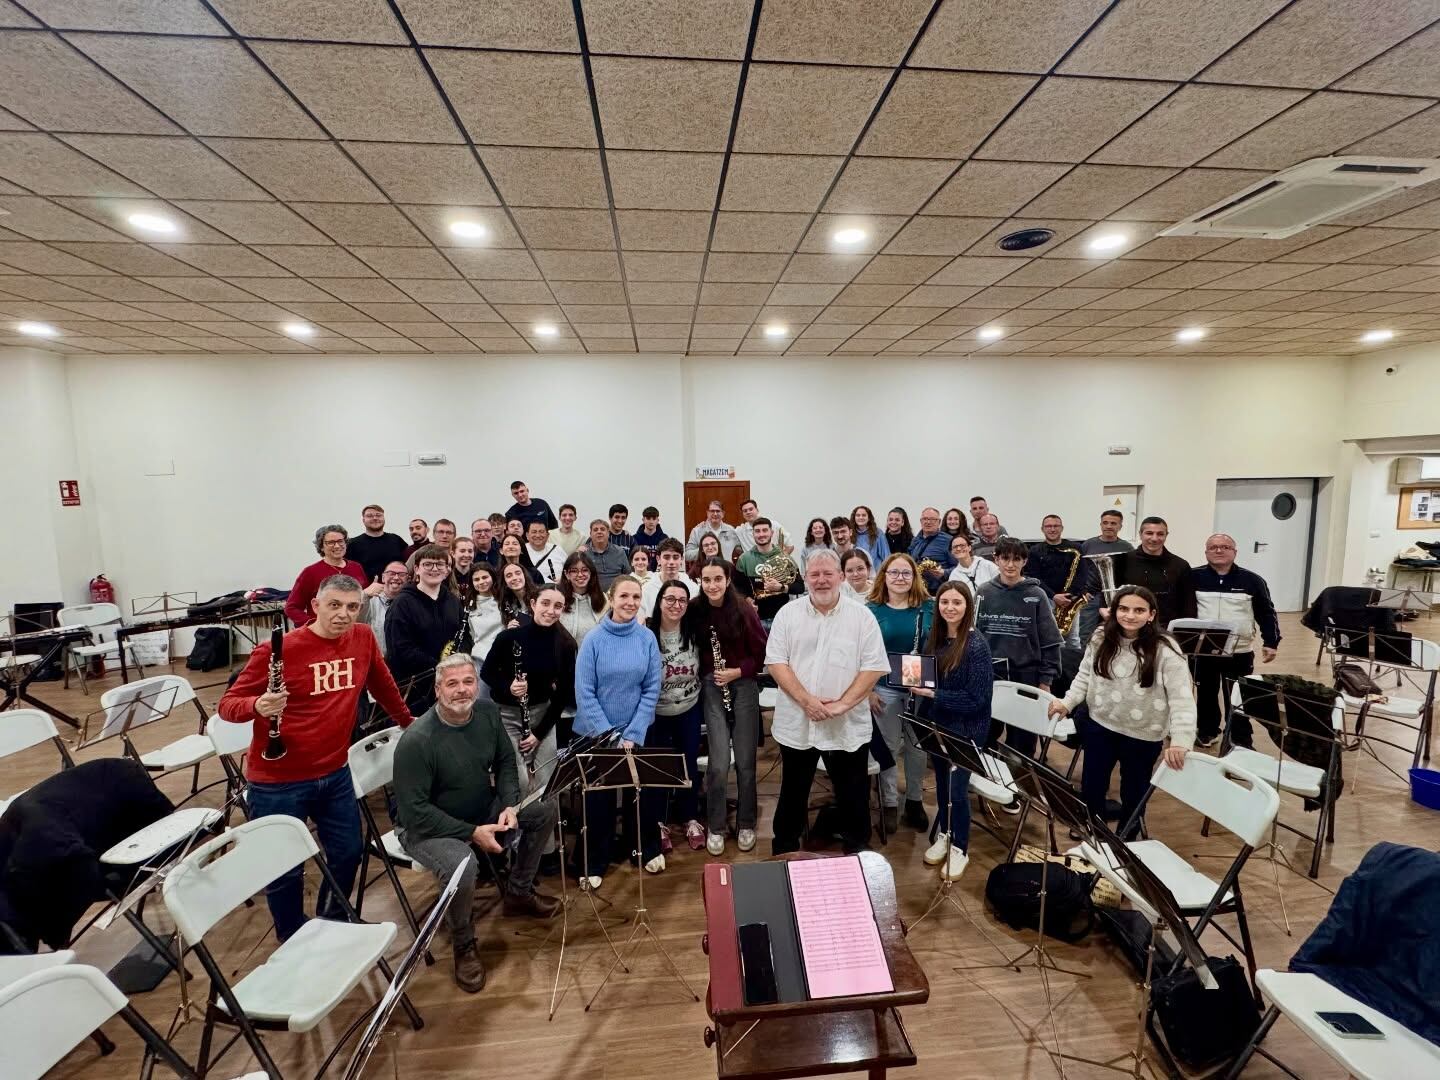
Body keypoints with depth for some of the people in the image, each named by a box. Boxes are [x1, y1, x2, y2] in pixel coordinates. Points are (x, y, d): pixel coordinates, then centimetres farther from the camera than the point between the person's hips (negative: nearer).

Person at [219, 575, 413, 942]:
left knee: (348, 854, 17)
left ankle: (332, 925, 44)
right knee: (285, 870, 11)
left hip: (334, 774, 5)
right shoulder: (278, 650, -19)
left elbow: (383, 686, 13)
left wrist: (409, 723, 24)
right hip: (277, 782, -4)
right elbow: (227, 704, -11)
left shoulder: (363, 639, -4)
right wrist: (258, 706, -34)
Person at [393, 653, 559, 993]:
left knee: (545, 810, -4)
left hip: (483, 808, 7)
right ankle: (463, 943, -2)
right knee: (462, 865, -35)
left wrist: (510, 805, -13)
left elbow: (505, 761, 4)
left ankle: (518, 893, 19)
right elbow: (413, 811, -25)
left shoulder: (487, 711, -9)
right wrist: (472, 833, -26)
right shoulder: (417, 740, -28)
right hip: (426, 826, -6)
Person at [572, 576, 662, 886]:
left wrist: (633, 734, -12)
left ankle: (650, 849, 38)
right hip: (597, 733, -2)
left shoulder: (647, 638, -7)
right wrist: (608, 735, -16)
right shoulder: (593, 640, -13)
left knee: (650, 788, 12)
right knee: (599, 798, 10)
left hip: (638, 732, 2)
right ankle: (596, 863, 32)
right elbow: (584, 692, -13)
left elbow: (652, 689, -6)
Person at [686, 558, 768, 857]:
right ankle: (715, 827, 17)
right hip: (712, 688, 1)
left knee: (745, 761, 8)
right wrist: (707, 676, -6)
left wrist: (737, 671, -18)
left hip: (744, 686, -1)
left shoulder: (743, 610, -11)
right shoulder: (695, 610, -3)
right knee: (718, 763, -4)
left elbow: (761, 652, -6)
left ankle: (746, 824, 28)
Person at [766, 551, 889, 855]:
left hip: (848, 726, -1)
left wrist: (842, 704, -16)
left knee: (853, 796, 13)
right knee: (793, 793, 17)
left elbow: (873, 667, -7)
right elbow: (775, 662, -5)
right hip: (796, 724, 1)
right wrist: (805, 699, -16)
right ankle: (784, 853, 35)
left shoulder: (862, 616, -3)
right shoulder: (788, 614, 0)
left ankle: (857, 854, 33)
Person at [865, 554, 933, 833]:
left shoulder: (928, 606, -1)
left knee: (918, 746, 14)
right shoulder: (871, 609, -5)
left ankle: (915, 801, 33)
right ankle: (889, 804, 25)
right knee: (890, 747, 9)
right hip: (885, 689, -1)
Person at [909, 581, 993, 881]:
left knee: (957, 788, 5)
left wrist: (934, 694, -21)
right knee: (941, 783, 19)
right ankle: (943, 835, 40)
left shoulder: (976, 645, -20)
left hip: (966, 730, -6)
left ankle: (959, 847, 27)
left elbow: (977, 698, -22)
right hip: (938, 724, 6)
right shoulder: (934, 637, -1)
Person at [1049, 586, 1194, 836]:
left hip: (1143, 736, -3)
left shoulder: (1165, 649, -18)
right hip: (1100, 726, 3)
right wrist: (1067, 703, -7)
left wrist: (1180, 740, -31)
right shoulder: (1100, 639, -5)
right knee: (1091, 786, 15)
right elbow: (1085, 677, 6)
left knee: (1133, 793, 17)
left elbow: (1182, 698, -21)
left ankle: (1125, 840, 43)